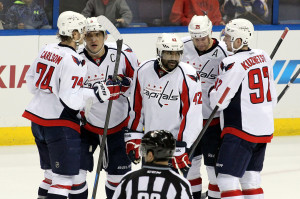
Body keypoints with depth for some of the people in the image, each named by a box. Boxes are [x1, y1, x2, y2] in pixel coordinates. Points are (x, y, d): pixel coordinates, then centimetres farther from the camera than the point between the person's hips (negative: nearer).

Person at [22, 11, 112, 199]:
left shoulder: (48, 50, 7)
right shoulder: (73, 61, -18)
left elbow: (31, 78, 18)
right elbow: (69, 98, -23)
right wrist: (95, 93, -19)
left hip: (38, 118, 9)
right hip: (60, 123, -9)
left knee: (53, 172, 21)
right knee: (65, 176, -6)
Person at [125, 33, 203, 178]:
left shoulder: (188, 76, -17)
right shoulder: (143, 71, -1)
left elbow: (192, 116, -19)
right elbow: (137, 108, 10)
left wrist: (181, 151, -21)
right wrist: (133, 138, 7)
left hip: (177, 142, -5)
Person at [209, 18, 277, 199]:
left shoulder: (233, 64, -18)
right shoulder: (263, 57, 8)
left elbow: (218, 101, -15)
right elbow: (272, 96, 16)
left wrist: (213, 92, 7)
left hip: (241, 130, -9)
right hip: (264, 129, 9)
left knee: (227, 179, -9)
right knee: (251, 179, 17)